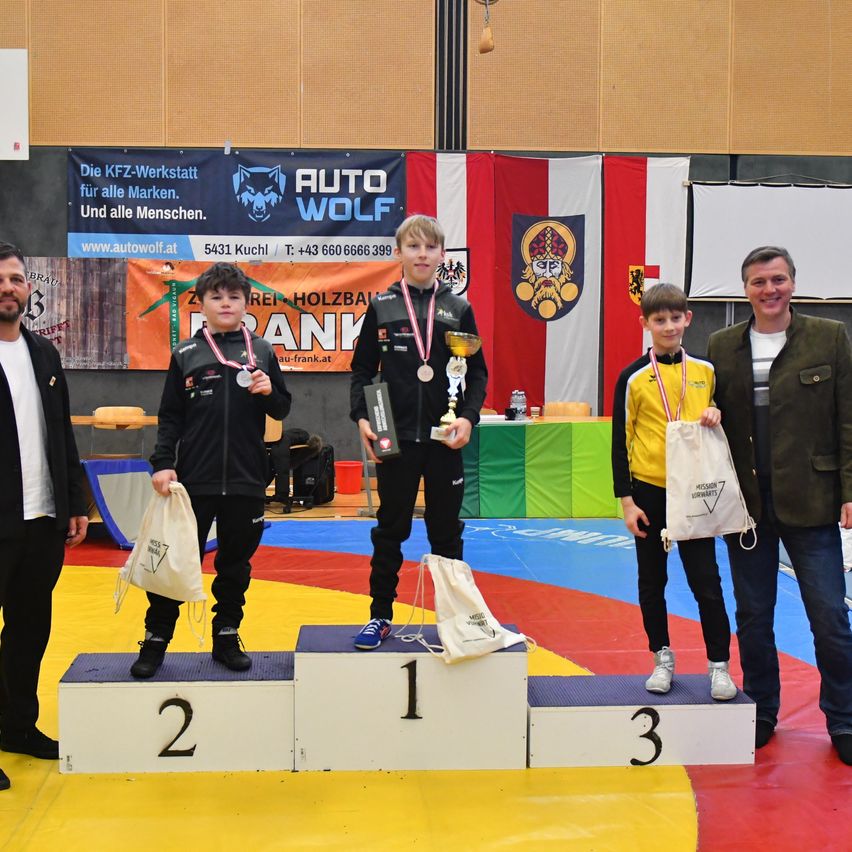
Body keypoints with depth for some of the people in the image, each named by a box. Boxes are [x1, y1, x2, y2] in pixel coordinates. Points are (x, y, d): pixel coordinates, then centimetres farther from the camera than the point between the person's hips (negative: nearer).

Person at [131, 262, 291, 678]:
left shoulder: (261, 351, 7)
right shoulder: (185, 355, 4)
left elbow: (282, 410, 10)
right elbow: (170, 417, 3)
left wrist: (269, 391, -10)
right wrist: (162, 464, -7)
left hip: (246, 480, 2)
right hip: (194, 479, -1)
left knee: (236, 563, 11)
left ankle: (227, 638, 24)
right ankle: (155, 641, 17)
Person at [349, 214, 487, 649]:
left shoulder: (459, 308, 3)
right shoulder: (381, 307, 2)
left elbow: (477, 372, 5)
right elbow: (362, 370, 4)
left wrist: (468, 418, -10)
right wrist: (361, 418, -10)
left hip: (445, 438, 1)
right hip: (394, 438, 0)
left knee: (446, 530, 10)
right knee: (390, 529, 9)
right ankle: (380, 615, 21)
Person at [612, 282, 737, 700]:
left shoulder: (706, 370, 4)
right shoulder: (633, 377, -4)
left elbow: (721, 417, 17)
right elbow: (620, 442, -2)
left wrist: (715, 417, -8)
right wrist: (627, 500, -6)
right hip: (649, 491, -1)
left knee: (706, 580, 2)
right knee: (652, 580, 10)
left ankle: (719, 665, 14)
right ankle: (662, 658, 25)